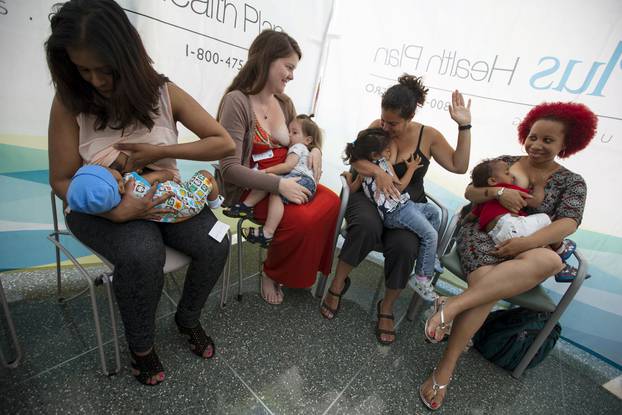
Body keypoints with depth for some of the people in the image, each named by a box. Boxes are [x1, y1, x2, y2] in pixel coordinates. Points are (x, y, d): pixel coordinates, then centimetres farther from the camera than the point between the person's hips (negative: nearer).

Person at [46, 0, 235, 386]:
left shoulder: (164, 93, -8)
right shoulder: (69, 103, -9)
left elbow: (225, 143, -11)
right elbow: (63, 180, -7)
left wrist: (161, 151, -21)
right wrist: (115, 210, -26)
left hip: (166, 196, 2)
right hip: (104, 206, -1)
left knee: (216, 243, -23)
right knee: (143, 254, -33)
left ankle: (188, 318, 10)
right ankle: (141, 346, 0)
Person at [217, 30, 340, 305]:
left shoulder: (285, 103, 7)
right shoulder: (237, 101, -15)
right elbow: (230, 169, -20)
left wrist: (314, 150, -1)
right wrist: (278, 184, -28)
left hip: (285, 182, 7)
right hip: (249, 188, -7)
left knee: (331, 203, -16)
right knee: (303, 218, -28)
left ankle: (305, 269, 5)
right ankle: (271, 274, 2)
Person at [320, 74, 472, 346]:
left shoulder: (428, 135, 3)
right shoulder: (377, 127, 2)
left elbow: (459, 166, 4)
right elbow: (356, 159, -7)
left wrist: (464, 126, -2)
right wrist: (377, 172, -27)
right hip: (369, 197, 0)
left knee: (404, 246, -32)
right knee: (367, 226, -38)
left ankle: (387, 307, -3)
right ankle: (338, 283, -11)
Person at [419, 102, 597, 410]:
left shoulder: (572, 182, 12)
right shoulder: (504, 162, 13)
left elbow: (568, 223, -4)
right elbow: (470, 193, 6)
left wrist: (527, 242, -23)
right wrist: (498, 192, -17)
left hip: (526, 249, 1)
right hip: (482, 234, 0)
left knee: (551, 260, -37)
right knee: (485, 282, -35)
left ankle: (453, 304, -42)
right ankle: (446, 367, -32)